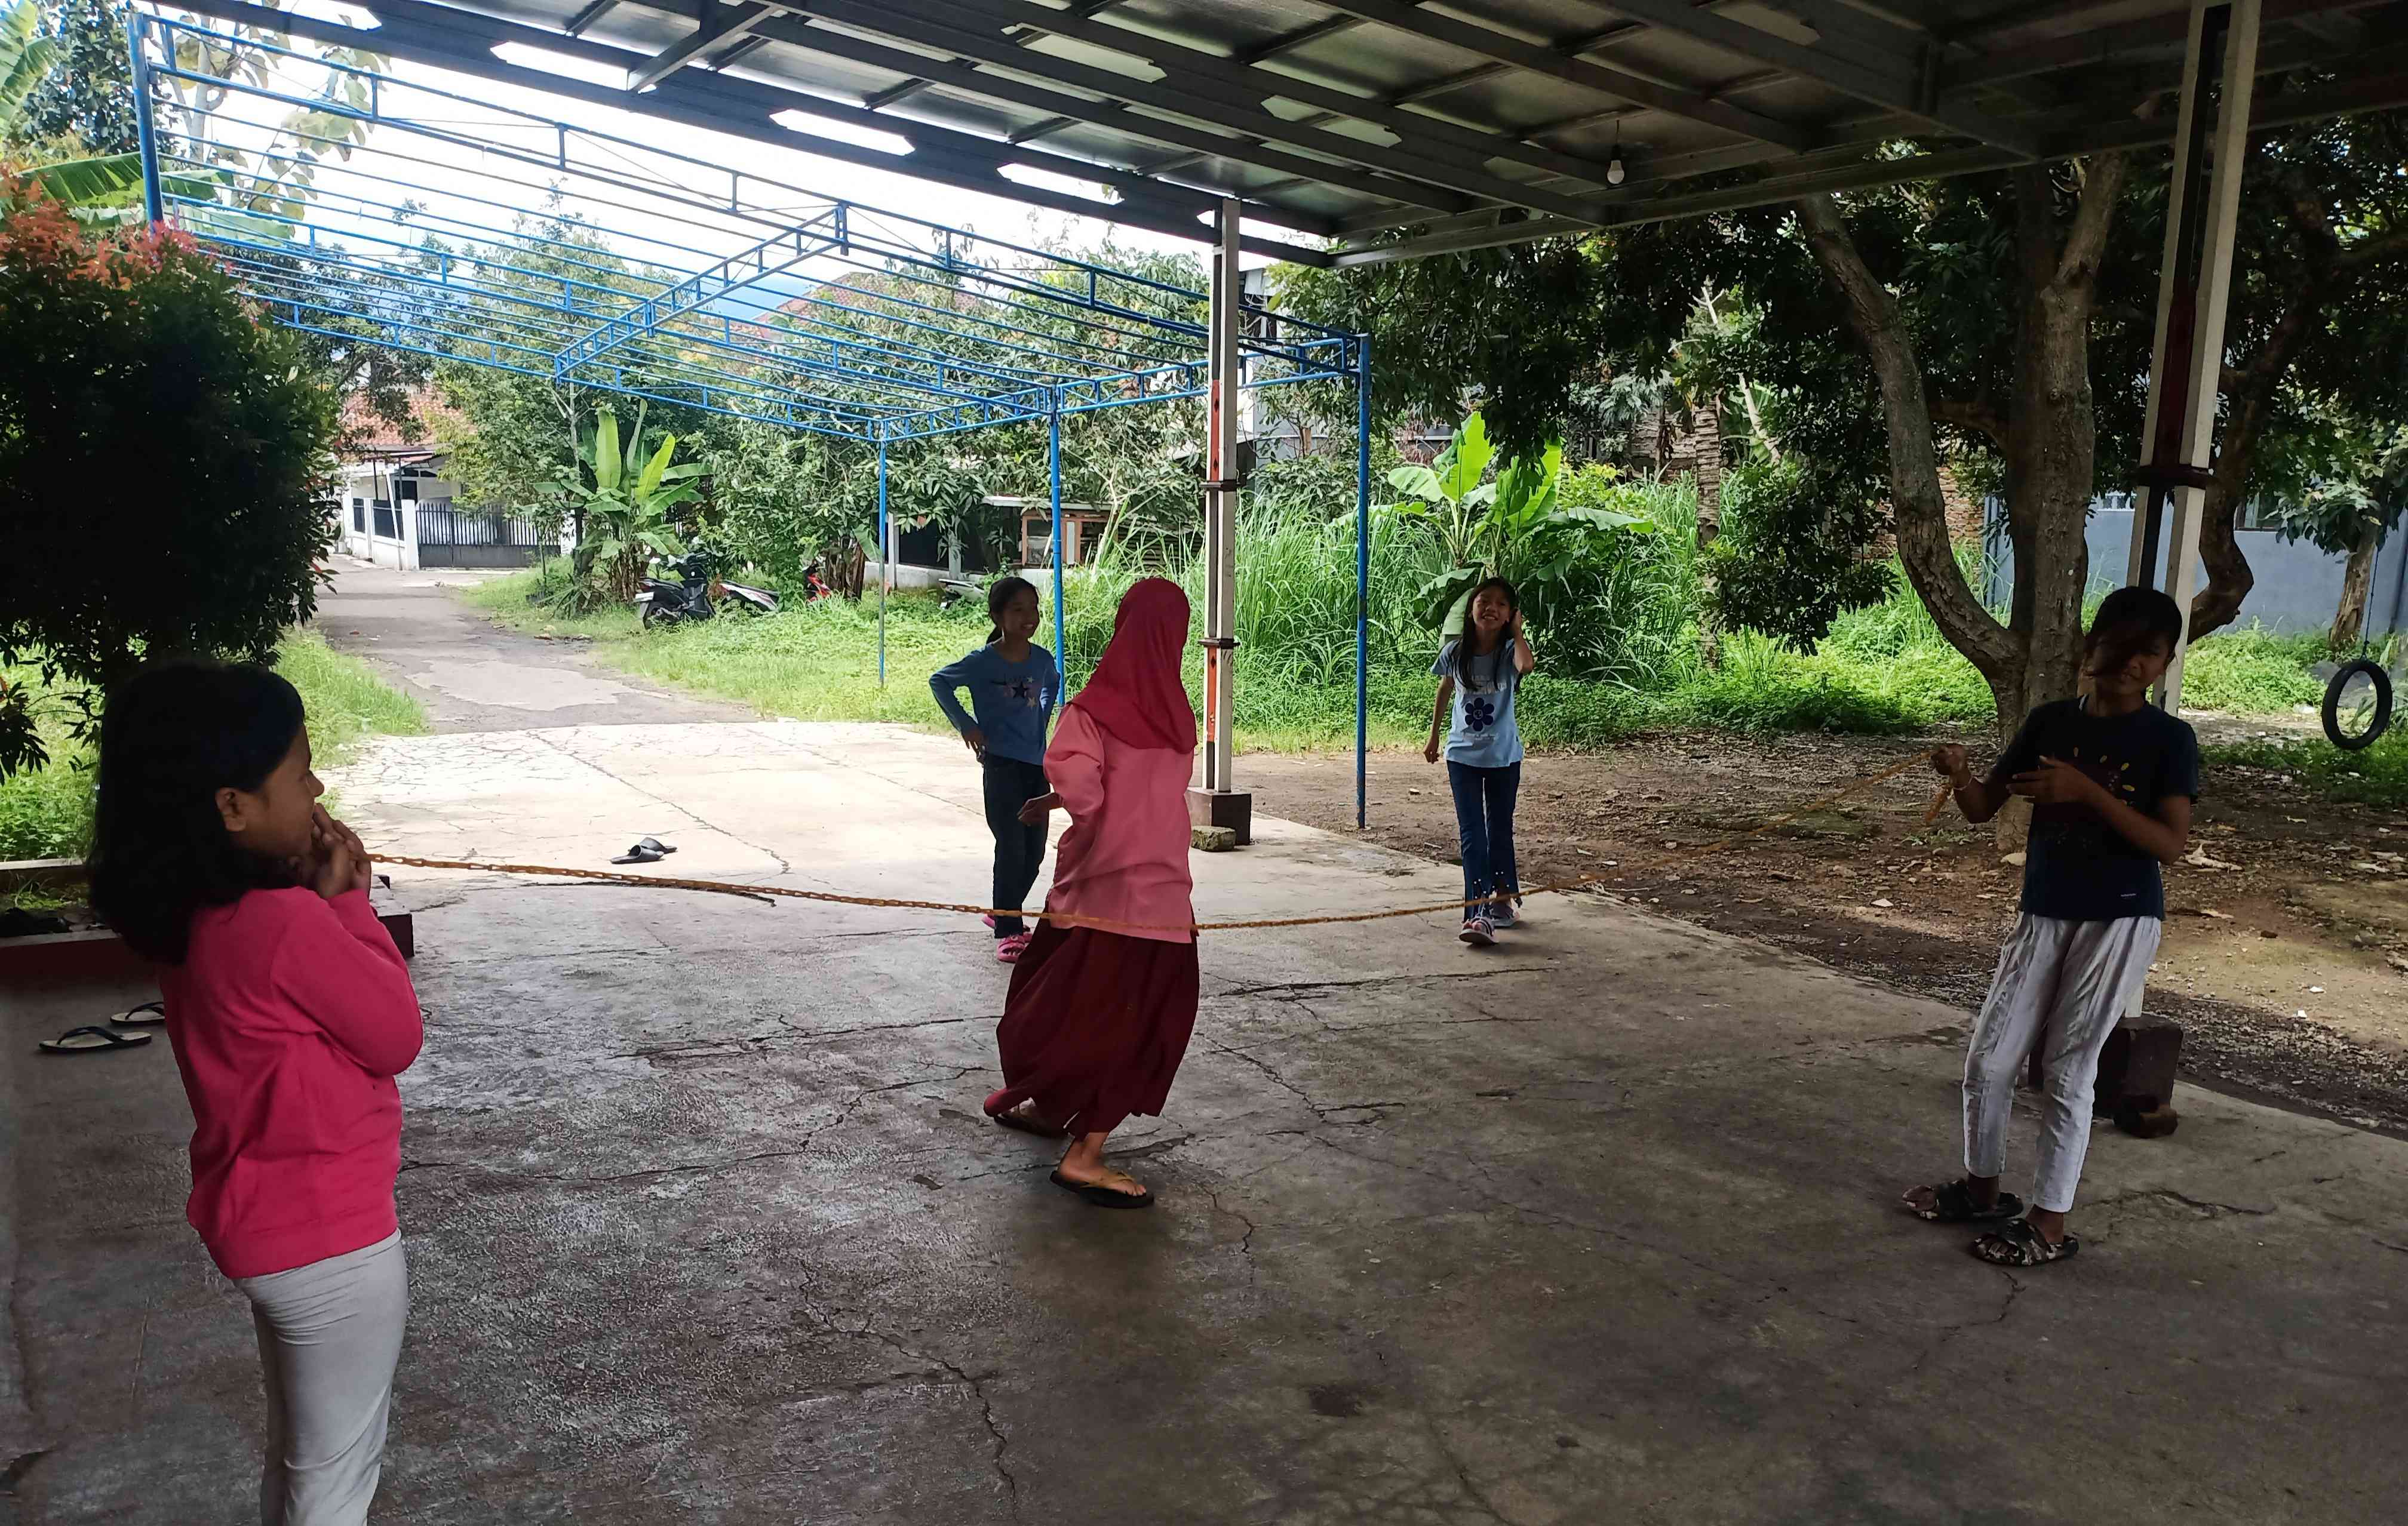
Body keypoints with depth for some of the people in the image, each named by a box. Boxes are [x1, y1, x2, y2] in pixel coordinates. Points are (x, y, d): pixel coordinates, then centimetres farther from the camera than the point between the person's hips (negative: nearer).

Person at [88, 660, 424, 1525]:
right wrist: (346, 901, -12)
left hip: (262, 1219, 9)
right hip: (329, 1236, -9)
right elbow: (396, 1036, -15)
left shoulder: (193, 916, 0)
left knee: (299, 1452, 27)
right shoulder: (286, 924, -28)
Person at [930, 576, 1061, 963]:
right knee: (1012, 847, -9)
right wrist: (965, 724, -7)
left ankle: (1005, 913, 31)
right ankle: (1008, 932, -1)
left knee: (1035, 850, 10)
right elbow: (939, 681, -1)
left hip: (1036, 763, 5)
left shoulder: (1042, 659, 3)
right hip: (1001, 763, -5)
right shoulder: (983, 662, -11)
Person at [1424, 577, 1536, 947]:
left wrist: (1516, 630, -24)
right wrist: (1434, 736, 20)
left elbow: (1527, 665, -39)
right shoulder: (1454, 652, -7)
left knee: (1499, 830, 12)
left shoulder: (1509, 651, -13)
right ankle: (1480, 913, -14)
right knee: (1471, 833, -8)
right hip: (1463, 754, 1)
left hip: (1504, 755, -1)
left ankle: (1502, 899, 32)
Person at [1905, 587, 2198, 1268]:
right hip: (2043, 915, 5)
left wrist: (2087, 792, -26)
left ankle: (2050, 1223, 13)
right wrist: (1959, 776, -20)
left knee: (2069, 1071, 1)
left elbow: (2172, 844, -16)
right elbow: (1984, 808, 3)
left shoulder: (2168, 739, -8)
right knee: (1989, 1057, 8)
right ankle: (1983, 1189, 28)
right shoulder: (2052, 721, 2)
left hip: (2119, 922, -4)